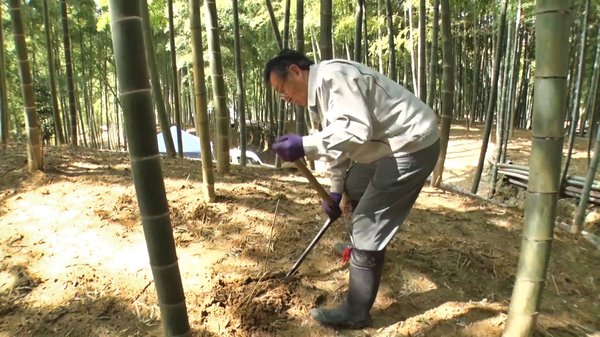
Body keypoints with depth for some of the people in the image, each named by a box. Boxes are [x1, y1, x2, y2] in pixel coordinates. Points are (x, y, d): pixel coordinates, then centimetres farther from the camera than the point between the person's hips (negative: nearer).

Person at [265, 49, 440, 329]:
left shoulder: (332, 76, -21)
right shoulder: (322, 89, 13)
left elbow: (356, 130, -33)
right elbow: (337, 137, 18)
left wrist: (305, 146, -40)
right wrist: (335, 191, 19)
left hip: (412, 144, -11)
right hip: (393, 143, 11)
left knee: (367, 225, -10)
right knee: (354, 186, 30)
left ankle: (355, 313, 3)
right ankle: (361, 247, 52)